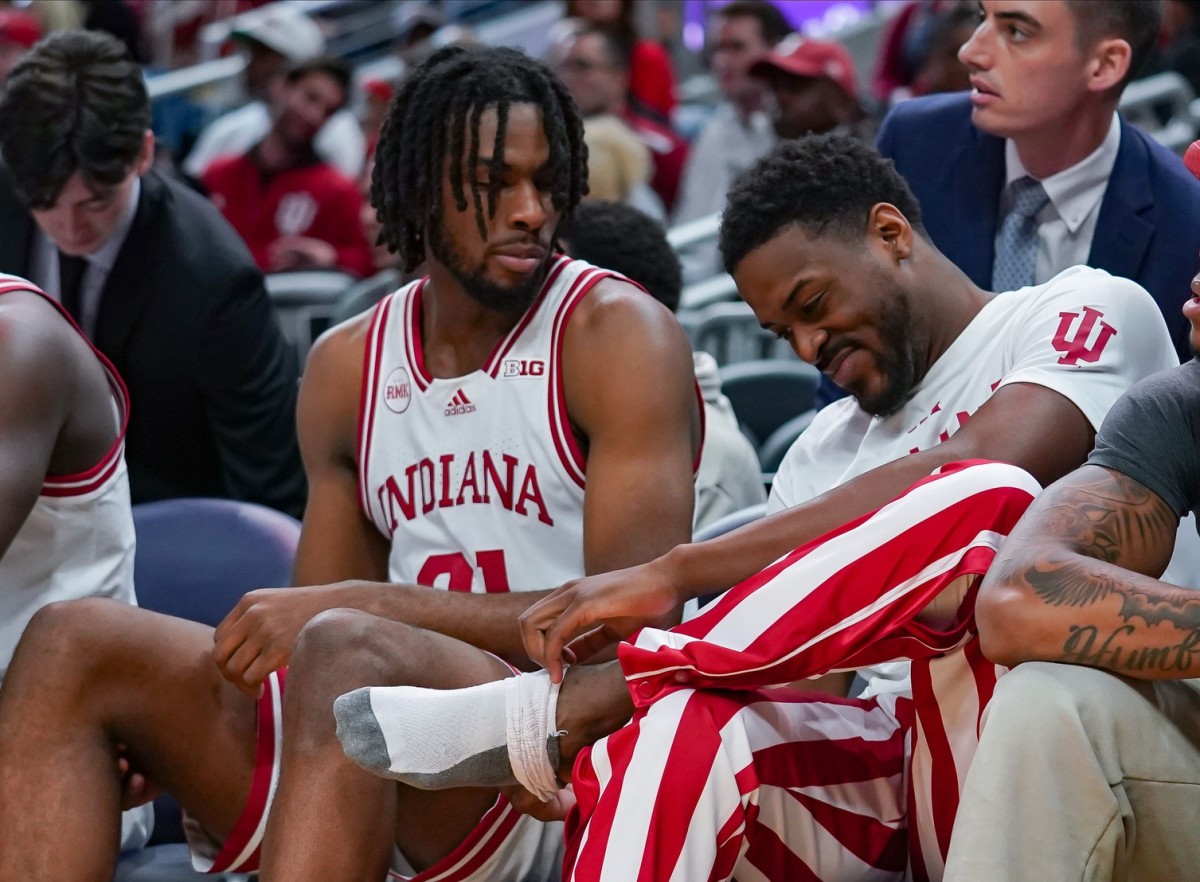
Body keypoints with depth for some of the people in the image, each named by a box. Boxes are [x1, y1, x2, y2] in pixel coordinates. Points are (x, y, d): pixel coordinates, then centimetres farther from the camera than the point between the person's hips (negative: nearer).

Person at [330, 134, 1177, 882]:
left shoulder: (1085, 311, 6)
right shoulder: (827, 449, 26)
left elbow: (979, 487, -15)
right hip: (884, 772, 5)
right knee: (679, 728, -29)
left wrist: (675, 572, -18)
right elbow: (798, 672, 15)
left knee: (983, 500, -32)